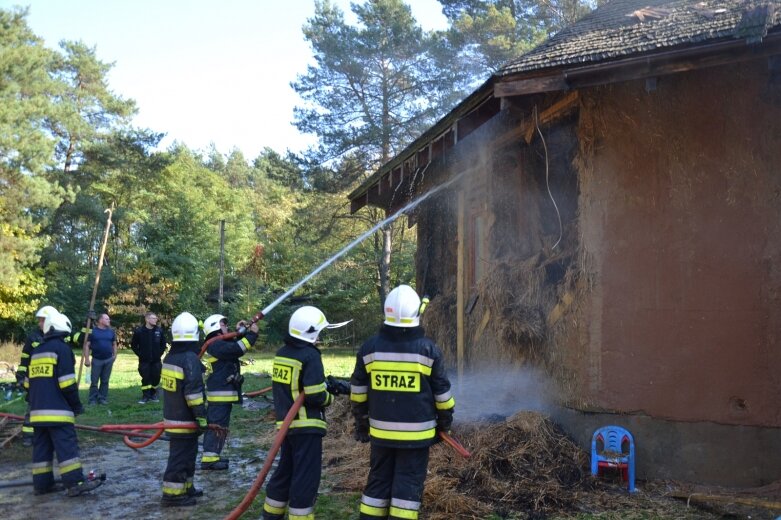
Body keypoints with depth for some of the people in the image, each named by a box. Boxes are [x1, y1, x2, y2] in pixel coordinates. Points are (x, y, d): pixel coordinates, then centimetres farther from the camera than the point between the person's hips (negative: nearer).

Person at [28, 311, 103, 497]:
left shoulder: (36, 352, 17)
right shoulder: (62, 348, -8)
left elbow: (30, 381, 21)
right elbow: (67, 382, -14)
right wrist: (76, 404, -5)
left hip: (38, 410, 8)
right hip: (57, 410, -8)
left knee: (41, 446, 12)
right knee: (66, 445, -8)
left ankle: (42, 484, 15)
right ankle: (74, 483, -11)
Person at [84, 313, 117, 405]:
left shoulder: (111, 331, 10)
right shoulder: (92, 331, -2)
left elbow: (114, 344, 18)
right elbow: (87, 345, -3)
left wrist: (115, 355, 8)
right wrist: (87, 359, -9)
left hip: (108, 360, 3)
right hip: (96, 360, -3)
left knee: (105, 381, 8)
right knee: (94, 381, 0)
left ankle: (103, 398, 15)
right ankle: (93, 399, 7)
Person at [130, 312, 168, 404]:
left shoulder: (159, 330, -1)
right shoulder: (139, 331, -8)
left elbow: (163, 344, 10)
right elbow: (133, 345, 1)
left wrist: (160, 353, 2)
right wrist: (140, 354, -3)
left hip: (156, 360, 2)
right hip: (144, 361, -2)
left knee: (156, 378, 7)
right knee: (145, 379, -1)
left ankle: (153, 395, 22)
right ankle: (145, 396, 8)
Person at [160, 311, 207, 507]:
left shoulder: (170, 357, 9)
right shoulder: (190, 359, -21)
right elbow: (194, 392, -24)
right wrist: (202, 417, -18)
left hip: (172, 416, 9)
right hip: (185, 420, -9)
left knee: (186, 454, 19)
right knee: (181, 457, -2)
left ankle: (184, 487, 28)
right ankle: (172, 494, 3)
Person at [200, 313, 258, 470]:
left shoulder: (217, 344, 16)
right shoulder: (216, 345, -17)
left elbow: (233, 347, 24)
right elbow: (237, 349, -28)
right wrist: (252, 334, -21)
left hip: (222, 392, 11)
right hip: (221, 393, -11)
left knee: (216, 424, 16)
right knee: (217, 425, -10)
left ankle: (212, 456, 23)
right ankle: (208, 459, -8)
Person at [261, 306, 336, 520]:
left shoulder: (282, 353, 8)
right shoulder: (310, 355, -17)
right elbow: (315, 396, -21)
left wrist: (326, 382, 10)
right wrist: (330, 398, 1)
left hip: (286, 422, 8)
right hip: (306, 425, -8)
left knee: (284, 472, 20)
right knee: (305, 478, -1)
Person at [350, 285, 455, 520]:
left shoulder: (369, 348, -2)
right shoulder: (428, 349, -8)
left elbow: (358, 392, 6)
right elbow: (441, 393, -1)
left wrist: (361, 422, 19)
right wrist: (445, 422, 14)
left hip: (381, 431, 3)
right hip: (416, 432, -2)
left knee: (378, 481, 15)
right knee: (409, 484, 5)